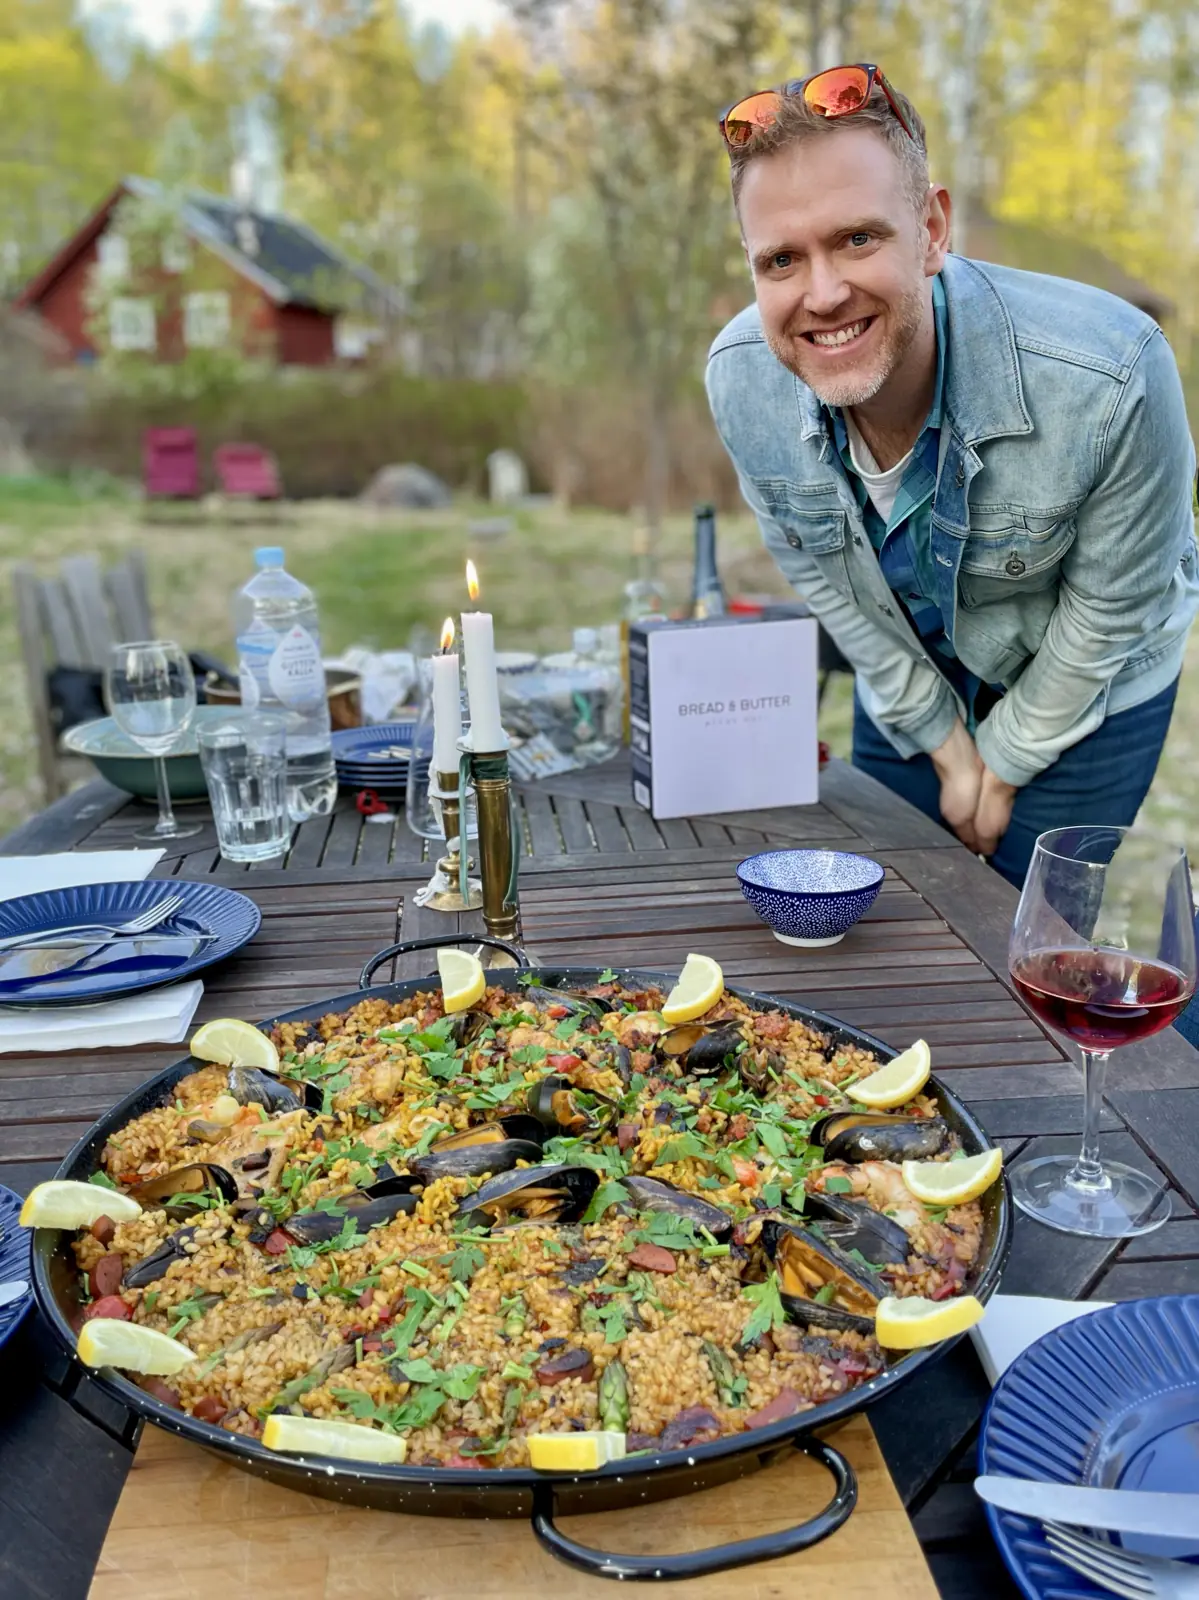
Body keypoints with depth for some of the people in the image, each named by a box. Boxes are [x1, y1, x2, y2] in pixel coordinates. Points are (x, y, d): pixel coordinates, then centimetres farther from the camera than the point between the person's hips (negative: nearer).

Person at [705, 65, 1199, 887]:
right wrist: (944, 743, -3)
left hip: (1080, 688, -3)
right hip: (909, 680, 3)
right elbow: (824, 580, -9)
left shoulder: (1112, 377, -36)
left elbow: (1108, 611, -19)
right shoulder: (739, 379, -25)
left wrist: (1006, 760, -7)